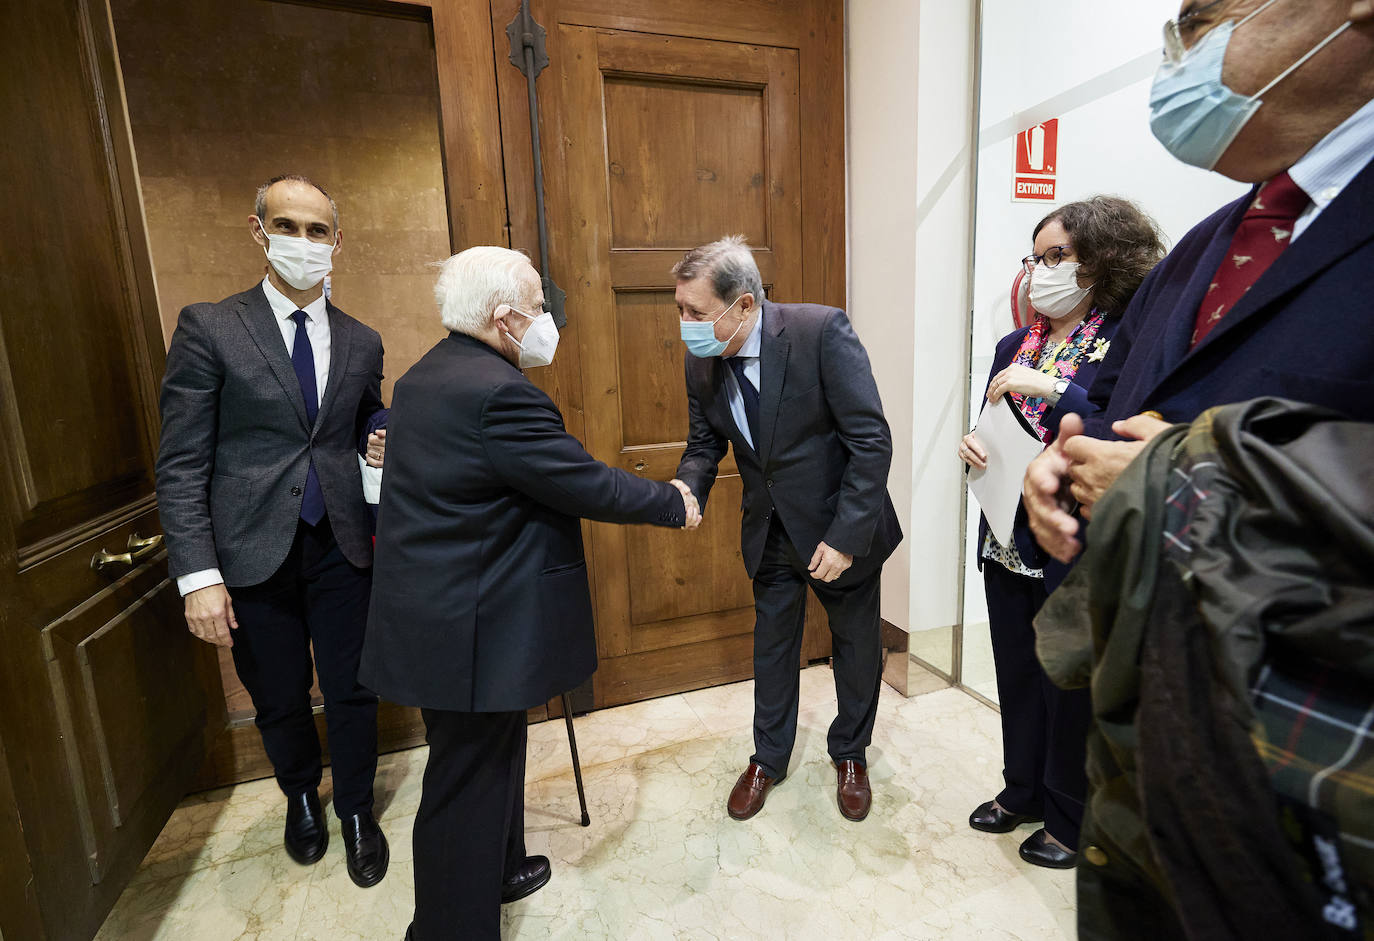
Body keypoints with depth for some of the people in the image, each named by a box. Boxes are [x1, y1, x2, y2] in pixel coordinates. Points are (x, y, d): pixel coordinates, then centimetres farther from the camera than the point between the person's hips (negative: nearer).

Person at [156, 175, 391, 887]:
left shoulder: (362, 342, 7)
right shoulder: (208, 328, -3)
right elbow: (181, 465, -6)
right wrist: (198, 575, -12)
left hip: (341, 546, 2)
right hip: (254, 553, -1)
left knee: (351, 691, 10)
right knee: (278, 700, 16)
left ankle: (356, 809, 36)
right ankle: (302, 797, 45)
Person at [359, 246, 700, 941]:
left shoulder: (424, 376, 8)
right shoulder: (500, 392, -24)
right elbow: (586, 485, -19)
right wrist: (673, 501, -5)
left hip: (433, 614, 10)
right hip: (472, 630, -10)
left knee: (487, 757, 27)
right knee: (468, 785, 8)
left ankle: (499, 870, 49)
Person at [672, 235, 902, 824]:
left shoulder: (822, 331, -25)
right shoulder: (702, 359, -9)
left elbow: (871, 440, -24)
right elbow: (705, 442, 4)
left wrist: (845, 536, -25)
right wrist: (687, 489, -18)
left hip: (840, 527, -3)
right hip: (770, 531, 4)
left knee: (856, 643, 16)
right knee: (772, 644, 18)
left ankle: (850, 753, 44)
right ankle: (768, 758, 42)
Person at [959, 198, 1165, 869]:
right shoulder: (1015, 346, 8)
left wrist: (1050, 387, -26)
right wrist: (971, 447, -5)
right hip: (1008, 541, 6)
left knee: (1071, 686, 11)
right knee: (1017, 675, 19)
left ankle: (1071, 819, 35)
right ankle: (1022, 791, 41)